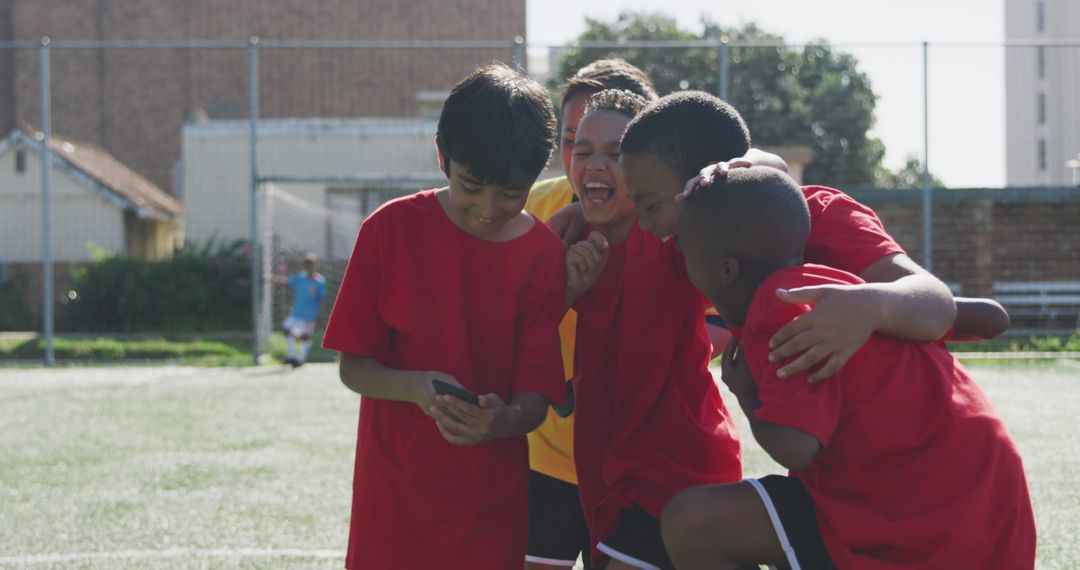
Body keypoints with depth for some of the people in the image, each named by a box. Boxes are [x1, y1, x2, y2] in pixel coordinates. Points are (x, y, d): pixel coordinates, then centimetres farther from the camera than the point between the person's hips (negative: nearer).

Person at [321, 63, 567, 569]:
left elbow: (536, 394, -6)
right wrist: (414, 386, -24)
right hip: (394, 494, 0)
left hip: (492, 498, 1)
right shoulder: (392, 228, -6)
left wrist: (502, 421, -30)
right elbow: (353, 366, -3)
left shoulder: (544, 255, -5)